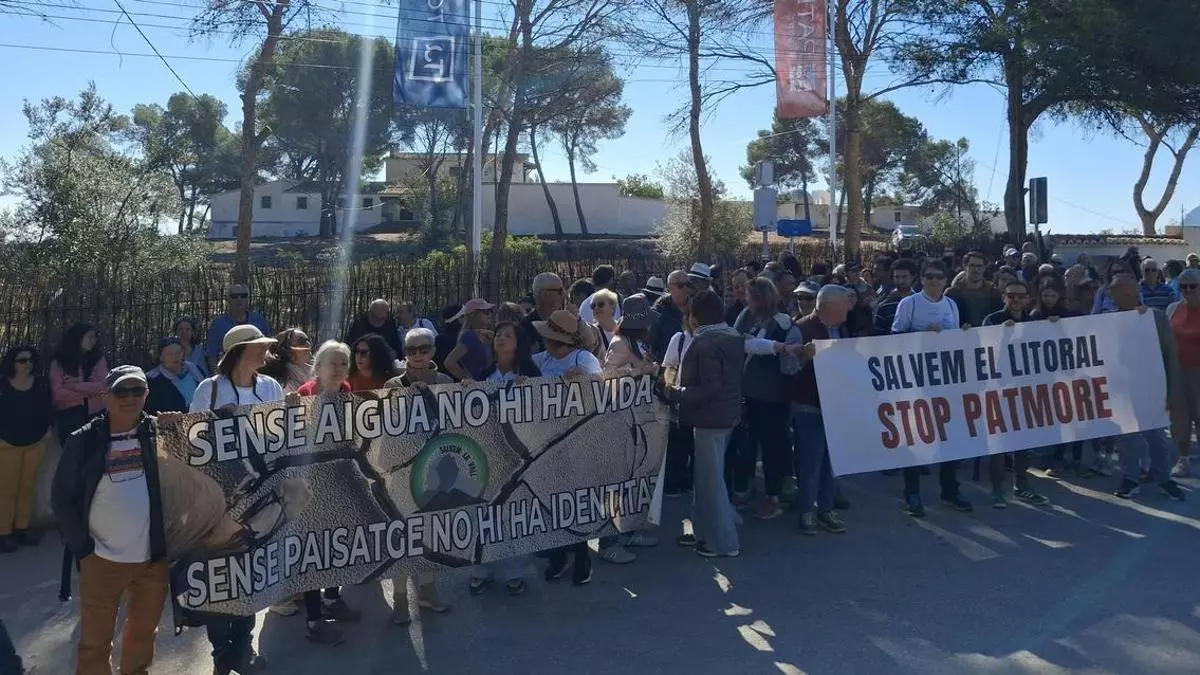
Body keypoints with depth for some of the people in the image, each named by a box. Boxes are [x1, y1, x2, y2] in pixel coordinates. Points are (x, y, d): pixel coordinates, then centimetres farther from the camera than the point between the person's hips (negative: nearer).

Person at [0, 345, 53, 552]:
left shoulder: (41, 383, 1)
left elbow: (48, 407, 9)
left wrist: (48, 428, 2)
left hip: (36, 443, 3)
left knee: (28, 486, 11)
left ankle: (22, 527, 22)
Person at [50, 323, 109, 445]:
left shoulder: (98, 358, 5)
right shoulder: (58, 362, 0)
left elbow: (104, 385, -7)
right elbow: (58, 394, -8)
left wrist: (75, 385, -11)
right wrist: (90, 391, -7)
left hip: (96, 414, 1)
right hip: (68, 416, -1)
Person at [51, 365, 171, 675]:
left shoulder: (159, 431, -4)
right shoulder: (84, 441, -7)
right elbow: (61, 499, -2)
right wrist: (82, 546, -6)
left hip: (154, 557, 2)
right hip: (101, 560, -1)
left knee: (144, 631, 20)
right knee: (95, 641, 12)